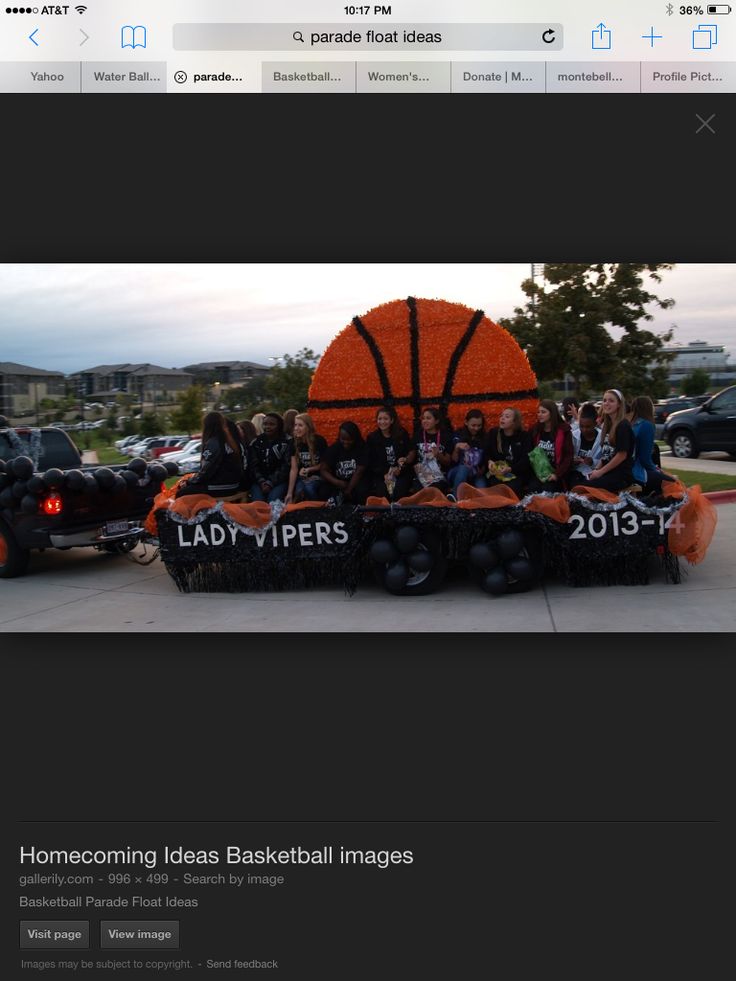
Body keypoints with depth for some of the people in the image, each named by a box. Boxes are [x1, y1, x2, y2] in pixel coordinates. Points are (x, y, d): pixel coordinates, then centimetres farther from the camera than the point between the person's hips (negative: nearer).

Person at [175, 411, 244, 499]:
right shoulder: (229, 440, 9)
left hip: (220, 488, -9)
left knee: (181, 493, -4)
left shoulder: (213, 443, -15)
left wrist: (188, 482, -1)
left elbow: (206, 471, -17)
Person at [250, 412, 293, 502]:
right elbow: (254, 465, 6)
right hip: (259, 481, 3)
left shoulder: (287, 442, 2)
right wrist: (261, 481, -12)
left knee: (273, 500, -29)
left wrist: (271, 483, -14)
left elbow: (286, 466, -5)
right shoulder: (256, 442, 13)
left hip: (279, 481, -2)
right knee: (258, 501, -24)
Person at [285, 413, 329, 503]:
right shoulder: (294, 442, -5)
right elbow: (294, 469, -6)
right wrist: (289, 493, -11)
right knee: (299, 491, -29)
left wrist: (309, 469, -17)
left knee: (309, 488, -32)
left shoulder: (319, 441, -13)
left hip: (317, 475, -2)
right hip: (302, 477, 2)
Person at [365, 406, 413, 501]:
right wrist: (385, 474, -11)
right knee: (381, 492, -28)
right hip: (380, 475, 1)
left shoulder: (402, 434, 6)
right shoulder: (371, 438, 6)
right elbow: (371, 462, 3)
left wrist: (399, 469, -12)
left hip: (402, 473, 0)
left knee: (399, 493, -29)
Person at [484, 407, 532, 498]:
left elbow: (526, 459, -9)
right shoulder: (493, 433, 11)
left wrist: (510, 469, -26)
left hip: (517, 474, -2)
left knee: (512, 489, -29)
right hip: (496, 472, 2)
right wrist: (489, 461, -17)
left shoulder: (524, 436, 0)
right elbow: (486, 453, 9)